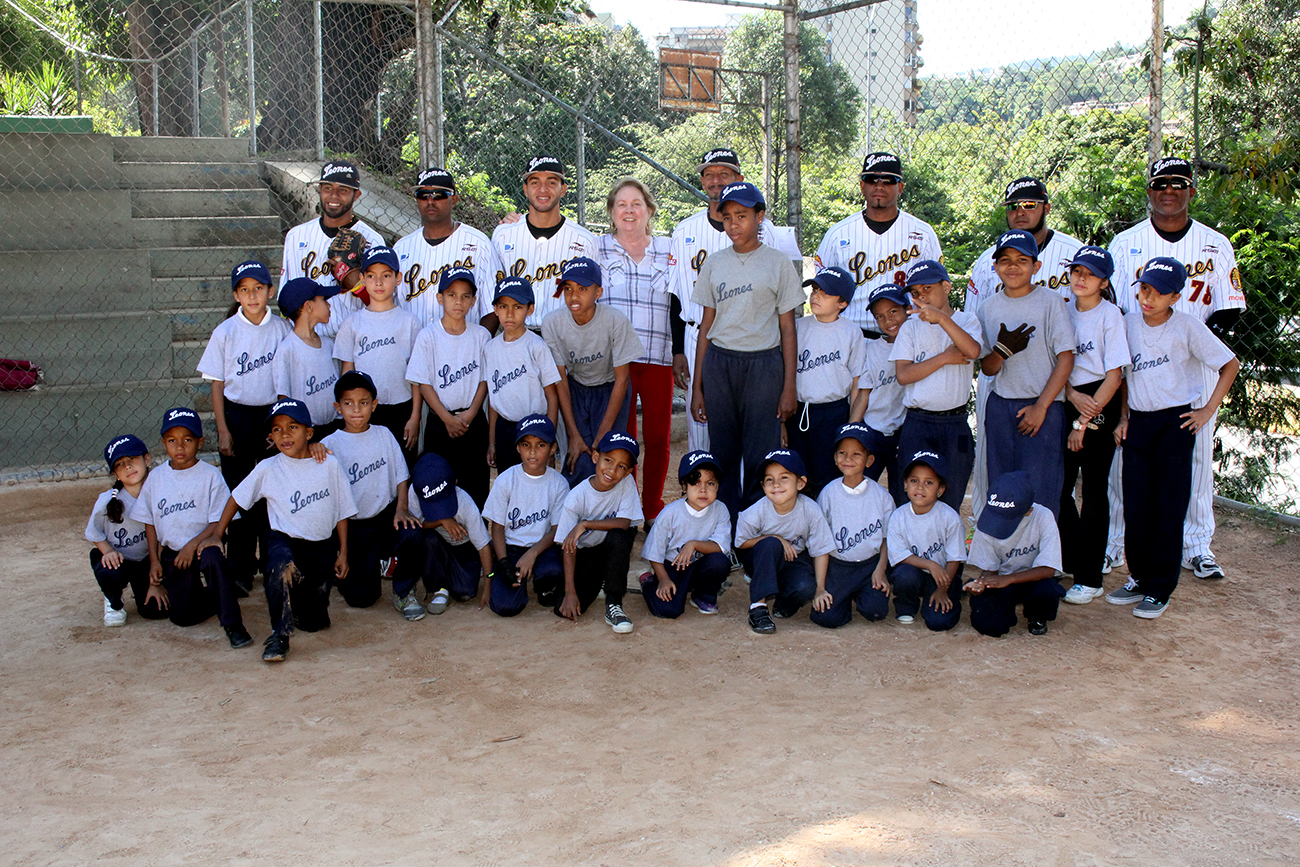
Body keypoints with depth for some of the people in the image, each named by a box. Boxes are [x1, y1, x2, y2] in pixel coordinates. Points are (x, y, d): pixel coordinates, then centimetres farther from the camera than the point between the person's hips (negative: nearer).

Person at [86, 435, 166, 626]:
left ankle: (139, 587, 24)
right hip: (115, 559, -1)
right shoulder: (108, 501, -19)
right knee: (110, 572, -37)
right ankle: (113, 603, 1)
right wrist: (109, 551, -21)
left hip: (146, 562, 1)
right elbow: (93, 533, 0)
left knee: (156, 610, -14)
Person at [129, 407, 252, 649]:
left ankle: (233, 624, -29)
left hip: (201, 546, -4)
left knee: (212, 557, -40)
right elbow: (149, 521, 13)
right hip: (171, 554, 4)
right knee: (181, 617, -7)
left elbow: (219, 523, -9)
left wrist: (193, 545, -21)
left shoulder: (210, 475, -5)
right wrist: (154, 560, 6)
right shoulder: (156, 477, 7)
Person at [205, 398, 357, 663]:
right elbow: (237, 499, 8)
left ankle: (297, 596, 38)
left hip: (322, 547, 2)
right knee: (282, 565, -40)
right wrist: (216, 535, 6)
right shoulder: (268, 469, -5)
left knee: (315, 622, 3)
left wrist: (343, 553, 4)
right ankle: (279, 636, -27)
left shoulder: (329, 464, -3)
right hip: (286, 541, -2)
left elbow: (342, 512, 4)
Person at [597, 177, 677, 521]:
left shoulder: (668, 249, 11)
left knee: (658, 437, 1)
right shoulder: (596, 248, 8)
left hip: (658, 359, 1)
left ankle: (653, 509, 15)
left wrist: (680, 352, 6)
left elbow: (679, 305, 14)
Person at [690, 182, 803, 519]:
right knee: (723, 454, 4)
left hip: (763, 364, -3)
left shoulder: (778, 262, 3)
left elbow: (787, 327, 2)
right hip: (719, 364, 3)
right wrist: (697, 386, 8)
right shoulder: (714, 264, 11)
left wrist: (789, 386, -3)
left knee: (760, 457, -5)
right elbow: (706, 325, 12)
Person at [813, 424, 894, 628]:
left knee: (876, 611, -22)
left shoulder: (881, 495, -3)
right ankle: (845, 597, 17)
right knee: (826, 617, -18)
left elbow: (887, 538, 5)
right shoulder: (829, 493, -5)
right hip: (837, 565, 0)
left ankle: (861, 594, 14)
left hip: (870, 564, 1)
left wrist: (880, 570, -8)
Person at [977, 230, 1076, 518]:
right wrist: (1002, 350, -16)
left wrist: (1040, 407, -10)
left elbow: (1066, 358, -5)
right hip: (1000, 407, 4)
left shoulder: (1050, 302, -3)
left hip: (1044, 407, -4)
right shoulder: (988, 308, 8)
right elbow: (986, 368, 7)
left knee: (1040, 492, -7)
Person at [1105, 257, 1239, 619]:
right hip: (1137, 423, 4)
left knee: (1169, 508, -1)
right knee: (1136, 505, 4)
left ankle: (1160, 590, 5)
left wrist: (1209, 409, -5)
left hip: (1175, 423, -4)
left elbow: (1230, 365, 0)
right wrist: (1123, 416, 9)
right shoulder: (1129, 323, 5)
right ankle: (1139, 579, 18)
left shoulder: (1187, 327, -7)